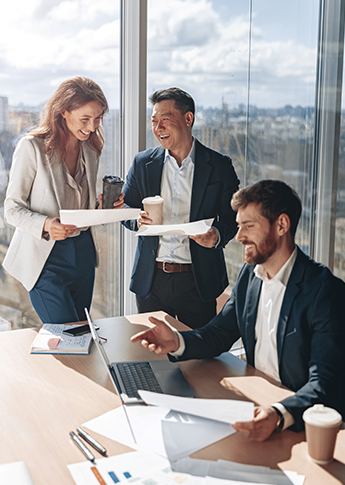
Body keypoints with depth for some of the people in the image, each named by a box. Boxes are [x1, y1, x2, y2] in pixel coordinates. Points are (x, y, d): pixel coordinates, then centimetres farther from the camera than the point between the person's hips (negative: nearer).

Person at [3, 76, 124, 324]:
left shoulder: (90, 150, 9)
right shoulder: (32, 147, -11)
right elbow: (12, 208, -10)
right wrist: (46, 225, -28)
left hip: (83, 252, 6)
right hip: (45, 257, -6)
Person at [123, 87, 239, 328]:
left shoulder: (220, 166, -1)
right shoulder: (142, 163, 5)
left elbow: (232, 218, 2)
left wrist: (217, 236, -20)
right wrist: (138, 220, -13)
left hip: (198, 282, -2)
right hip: (151, 280, 2)